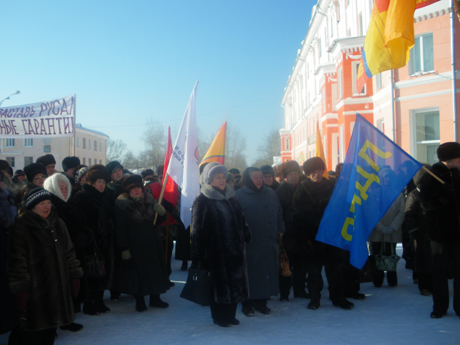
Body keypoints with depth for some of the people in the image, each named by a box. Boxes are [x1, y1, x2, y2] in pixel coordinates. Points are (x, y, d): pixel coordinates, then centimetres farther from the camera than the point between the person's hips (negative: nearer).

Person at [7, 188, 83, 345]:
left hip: (57, 289, 6)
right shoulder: (21, 227, -9)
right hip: (34, 291, -6)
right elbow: (18, 261, -12)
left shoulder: (57, 223, 10)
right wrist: (20, 288, -15)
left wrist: (74, 276, 12)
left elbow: (69, 252, 16)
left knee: (50, 332, 14)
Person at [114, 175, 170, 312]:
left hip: (152, 243, 5)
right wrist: (124, 248, -13)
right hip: (135, 246, -5)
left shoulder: (148, 200, 6)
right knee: (138, 271, -1)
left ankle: (155, 298, 21)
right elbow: (120, 229, -10)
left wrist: (161, 212, -8)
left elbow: (158, 221, 14)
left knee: (156, 269, 8)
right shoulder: (122, 204, -8)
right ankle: (139, 300, 15)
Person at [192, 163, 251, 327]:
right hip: (215, 251, -6)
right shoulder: (202, 201, -7)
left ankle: (230, 315, 23)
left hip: (234, 250, 6)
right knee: (218, 284, 4)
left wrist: (246, 237, 15)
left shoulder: (231, 197, 11)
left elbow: (241, 221, 20)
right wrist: (198, 255, -13)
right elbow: (197, 230, -10)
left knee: (234, 282, 9)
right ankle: (219, 317, 19)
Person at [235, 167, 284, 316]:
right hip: (250, 243, -5)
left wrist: (281, 230, 10)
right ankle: (247, 304, 15)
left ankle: (261, 302, 22)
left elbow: (279, 213, 17)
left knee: (268, 272, 8)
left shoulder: (270, 193, 13)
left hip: (270, 243, 5)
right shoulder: (239, 196, -3)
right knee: (250, 273, 2)